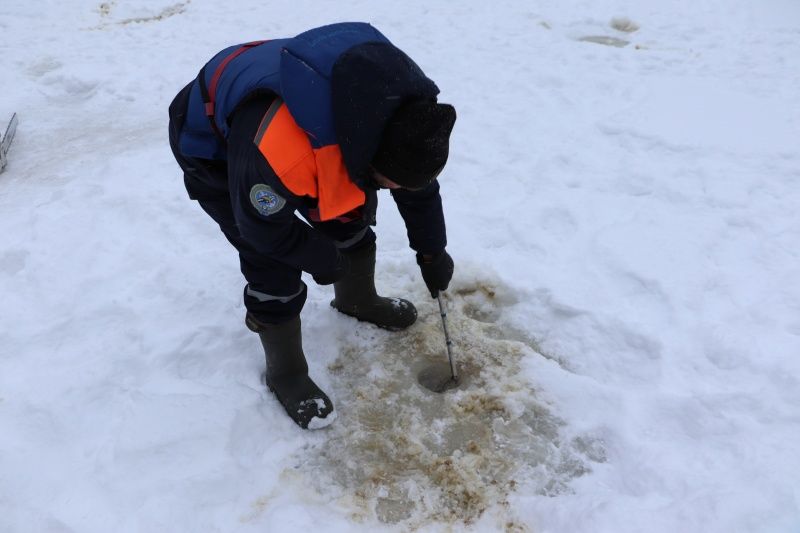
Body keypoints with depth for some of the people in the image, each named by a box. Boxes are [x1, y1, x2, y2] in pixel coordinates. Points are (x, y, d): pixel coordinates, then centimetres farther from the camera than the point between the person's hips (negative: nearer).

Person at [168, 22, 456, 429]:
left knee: (352, 213, 9)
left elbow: (420, 185, -4)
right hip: (213, 150, -6)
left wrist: (432, 251, 4)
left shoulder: (402, 111, -24)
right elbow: (264, 227, -26)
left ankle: (358, 300, 39)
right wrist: (323, 260, -11)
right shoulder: (277, 150, -46)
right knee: (274, 269, -10)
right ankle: (285, 373, 14)